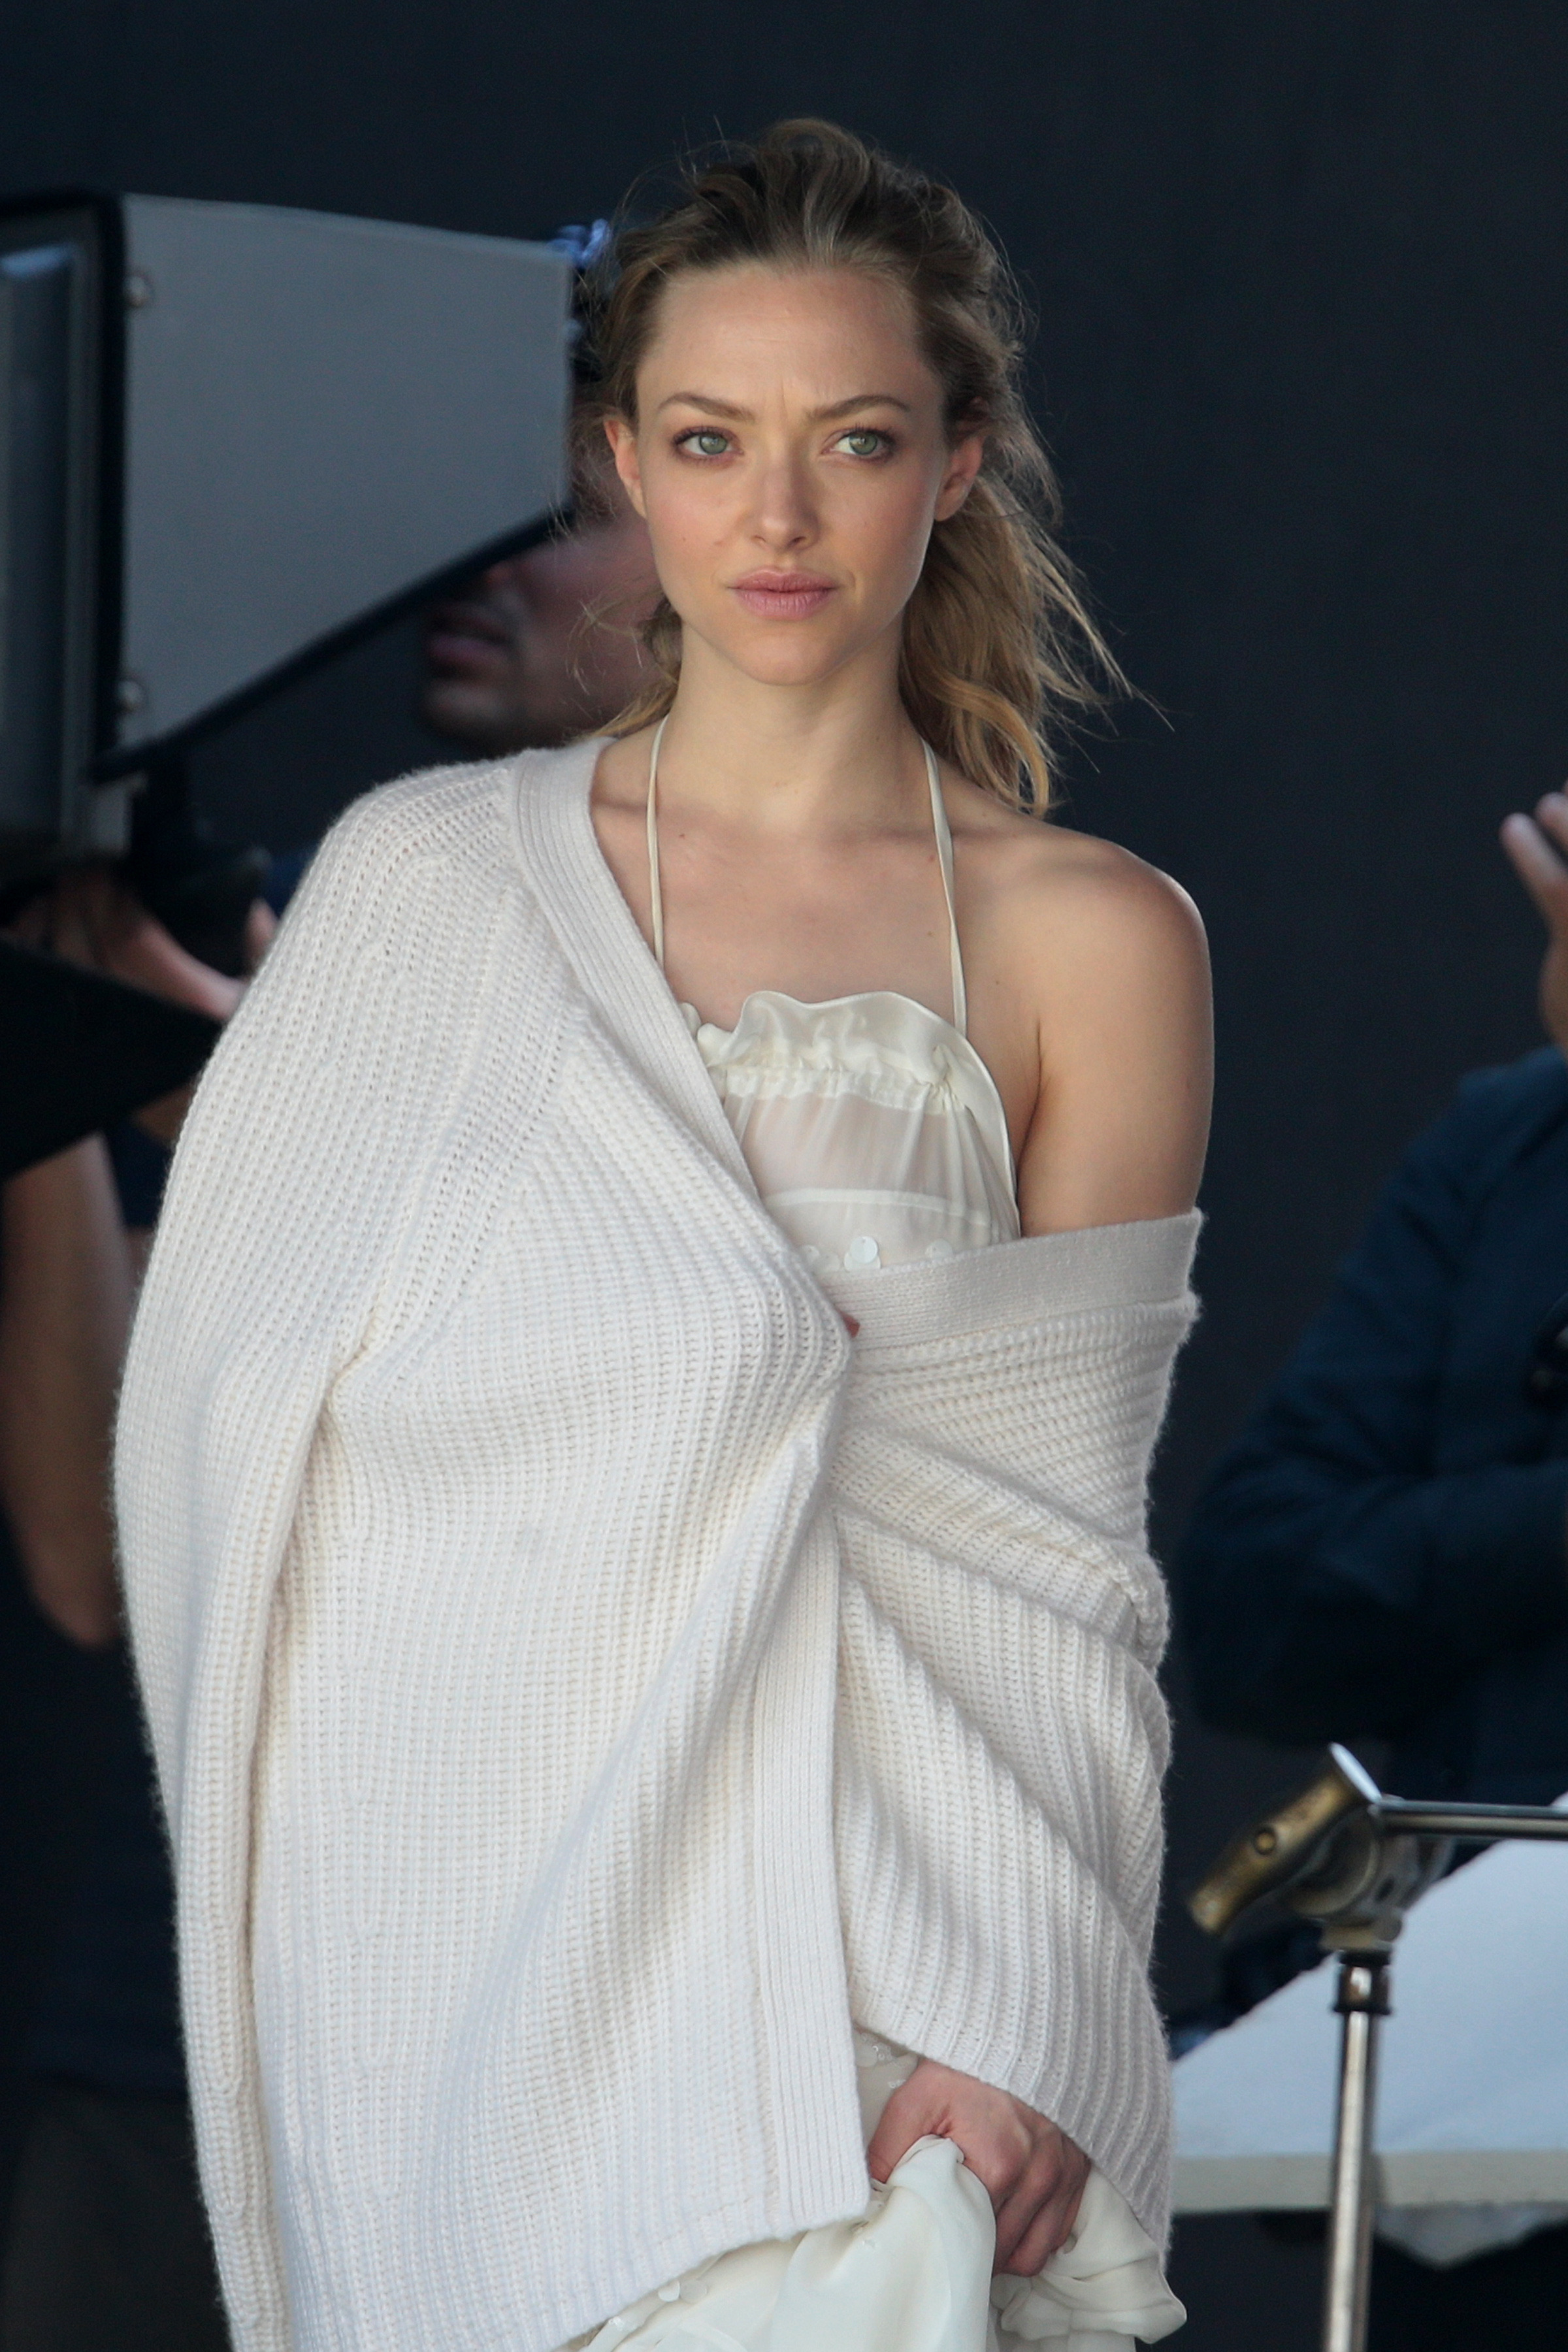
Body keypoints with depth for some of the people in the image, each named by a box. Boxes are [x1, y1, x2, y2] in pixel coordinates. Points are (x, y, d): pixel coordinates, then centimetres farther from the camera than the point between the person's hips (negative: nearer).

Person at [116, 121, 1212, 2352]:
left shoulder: (1092, 945, 6)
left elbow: (1062, 1539, 2)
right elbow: (240, 1405, 10)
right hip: (476, 1941, 1)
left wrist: (1018, 2031, -9)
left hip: (870, 1956, -1)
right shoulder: (425, 878, 11)